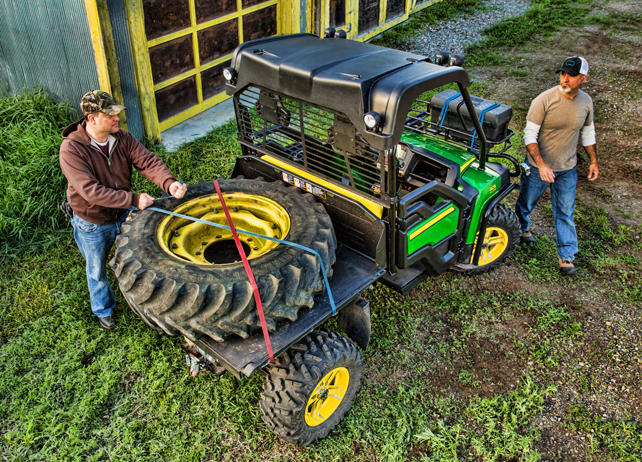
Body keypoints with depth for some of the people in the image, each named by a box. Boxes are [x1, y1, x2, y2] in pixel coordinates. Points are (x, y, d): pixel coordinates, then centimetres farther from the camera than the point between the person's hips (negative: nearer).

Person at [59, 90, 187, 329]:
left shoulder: (122, 138, -12)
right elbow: (91, 191, -36)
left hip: (123, 215, 4)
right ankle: (103, 309, 46)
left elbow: (147, 161, -20)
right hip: (93, 224, -4)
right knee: (97, 271, 19)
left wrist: (169, 182, -41)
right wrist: (133, 199, -39)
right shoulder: (71, 149, -29)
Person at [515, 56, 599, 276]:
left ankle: (566, 257, 14)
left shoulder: (585, 102, -3)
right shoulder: (544, 100, -19)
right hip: (538, 167, -3)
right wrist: (541, 164, -28)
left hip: (567, 169, 3)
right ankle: (521, 227, 49)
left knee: (565, 213, 5)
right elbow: (530, 135, -18)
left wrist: (594, 161, 13)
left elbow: (588, 132, 13)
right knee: (526, 203, 17)